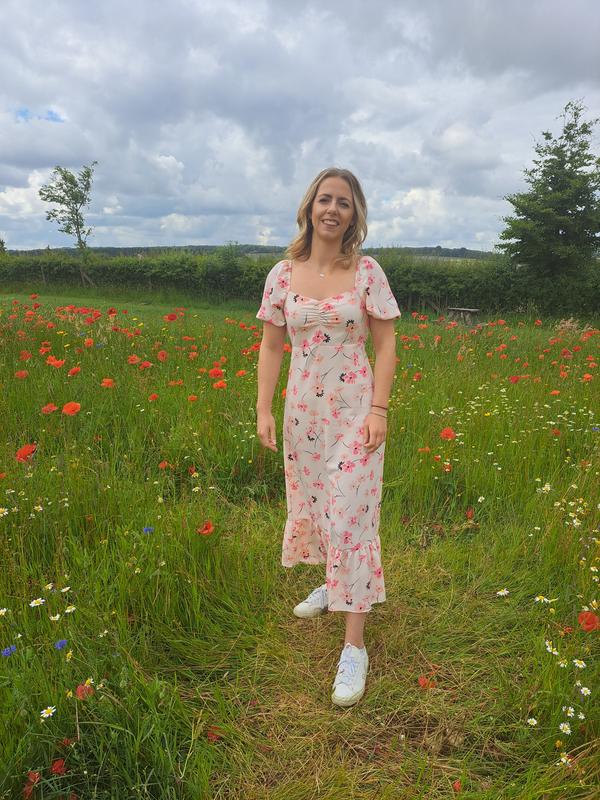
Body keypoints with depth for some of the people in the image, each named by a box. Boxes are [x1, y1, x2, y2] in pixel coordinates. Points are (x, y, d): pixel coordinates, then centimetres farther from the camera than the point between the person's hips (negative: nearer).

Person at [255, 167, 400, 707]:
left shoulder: (367, 271, -5)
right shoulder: (282, 274, 2)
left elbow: (385, 344, -4)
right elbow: (271, 347, 4)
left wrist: (379, 410, -12)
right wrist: (264, 409, -3)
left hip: (354, 411, -3)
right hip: (303, 410, 4)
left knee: (351, 517, -4)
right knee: (309, 501, 16)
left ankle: (355, 645, 9)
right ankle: (334, 584, 46)